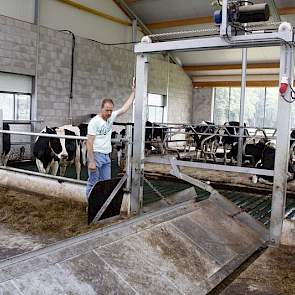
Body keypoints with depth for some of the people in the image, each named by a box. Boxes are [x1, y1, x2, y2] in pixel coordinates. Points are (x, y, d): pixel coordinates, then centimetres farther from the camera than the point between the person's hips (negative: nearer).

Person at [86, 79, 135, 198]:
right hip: (96, 155, -7)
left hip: (106, 156, 7)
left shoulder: (112, 117, 6)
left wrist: (133, 91, 8)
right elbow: (89, 143, -16)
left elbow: (125, 108, 11)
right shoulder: (94, 121, -14)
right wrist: (91, 161, -21)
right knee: (93, 183, -1)